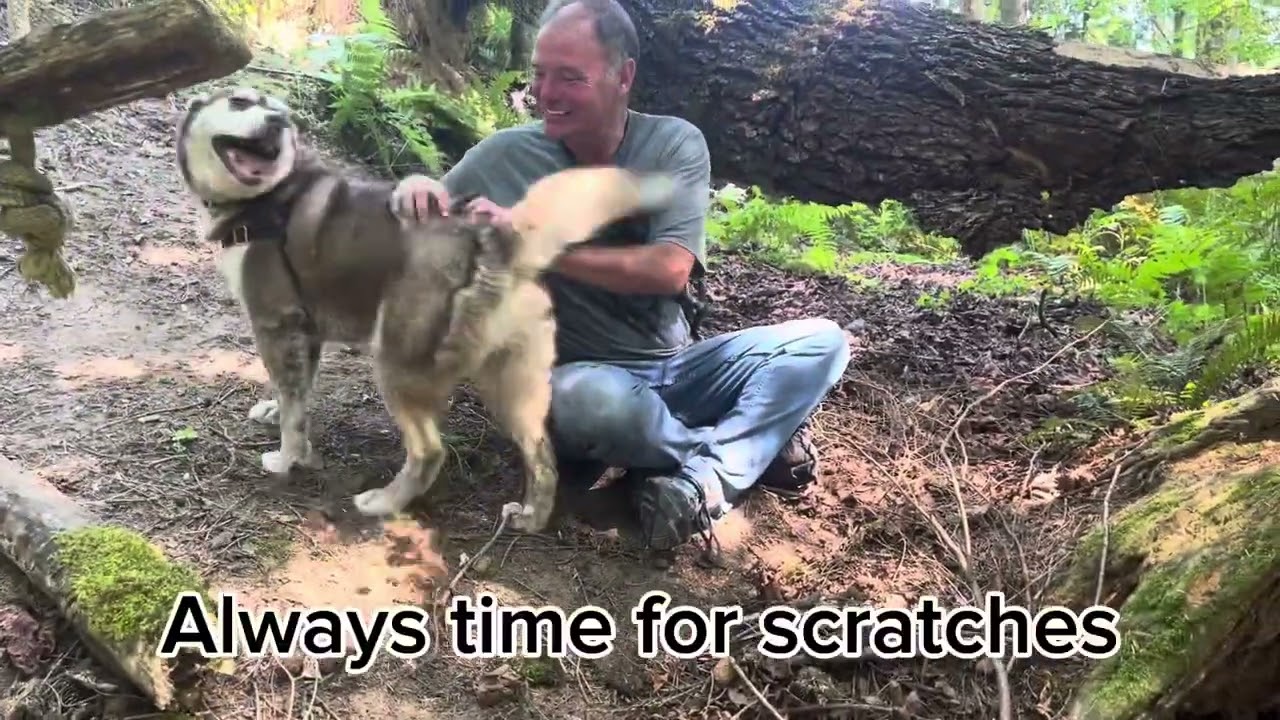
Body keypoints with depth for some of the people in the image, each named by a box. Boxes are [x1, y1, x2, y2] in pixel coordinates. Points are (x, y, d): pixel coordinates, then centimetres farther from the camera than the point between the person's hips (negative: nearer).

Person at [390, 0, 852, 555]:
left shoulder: (675, 144, -7)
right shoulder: (505, 156, -7)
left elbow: (670, 270, -21)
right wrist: (415, 192, -20)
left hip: (675, 369, 3)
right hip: (582, 380, -2)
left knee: (822, 341, -13)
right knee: (589, 398, -39)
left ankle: (699, 482, -26)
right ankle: (755, 445, -14)